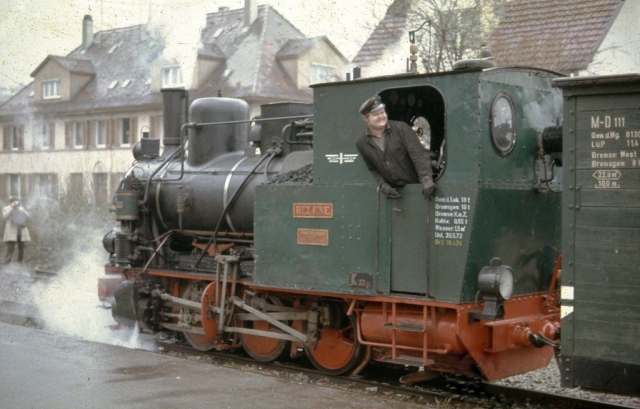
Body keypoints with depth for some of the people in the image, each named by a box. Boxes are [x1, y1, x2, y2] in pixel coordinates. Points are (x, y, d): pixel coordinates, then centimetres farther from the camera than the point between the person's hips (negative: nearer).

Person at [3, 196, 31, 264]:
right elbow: (5, 216, -12)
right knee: (10, 246, -13)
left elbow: (27, 216, 7)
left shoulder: (21, 208, 18)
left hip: (21, 231, 4)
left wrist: (22, 211, -8)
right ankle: (7, 261, -14)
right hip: (11, 232, -4)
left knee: (21, 247, 4)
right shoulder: (6, 209, 9)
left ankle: (20, 261, 10)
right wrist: (11, 207, -9)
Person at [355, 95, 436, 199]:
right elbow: (372, 169, 10)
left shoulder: (401, 128, -10)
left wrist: (426, 179, -30)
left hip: (415, 185, -3)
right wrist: (383, 186, -7)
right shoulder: (361, 143, 0)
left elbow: (418, 154, -17)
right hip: (395, 192, 3)